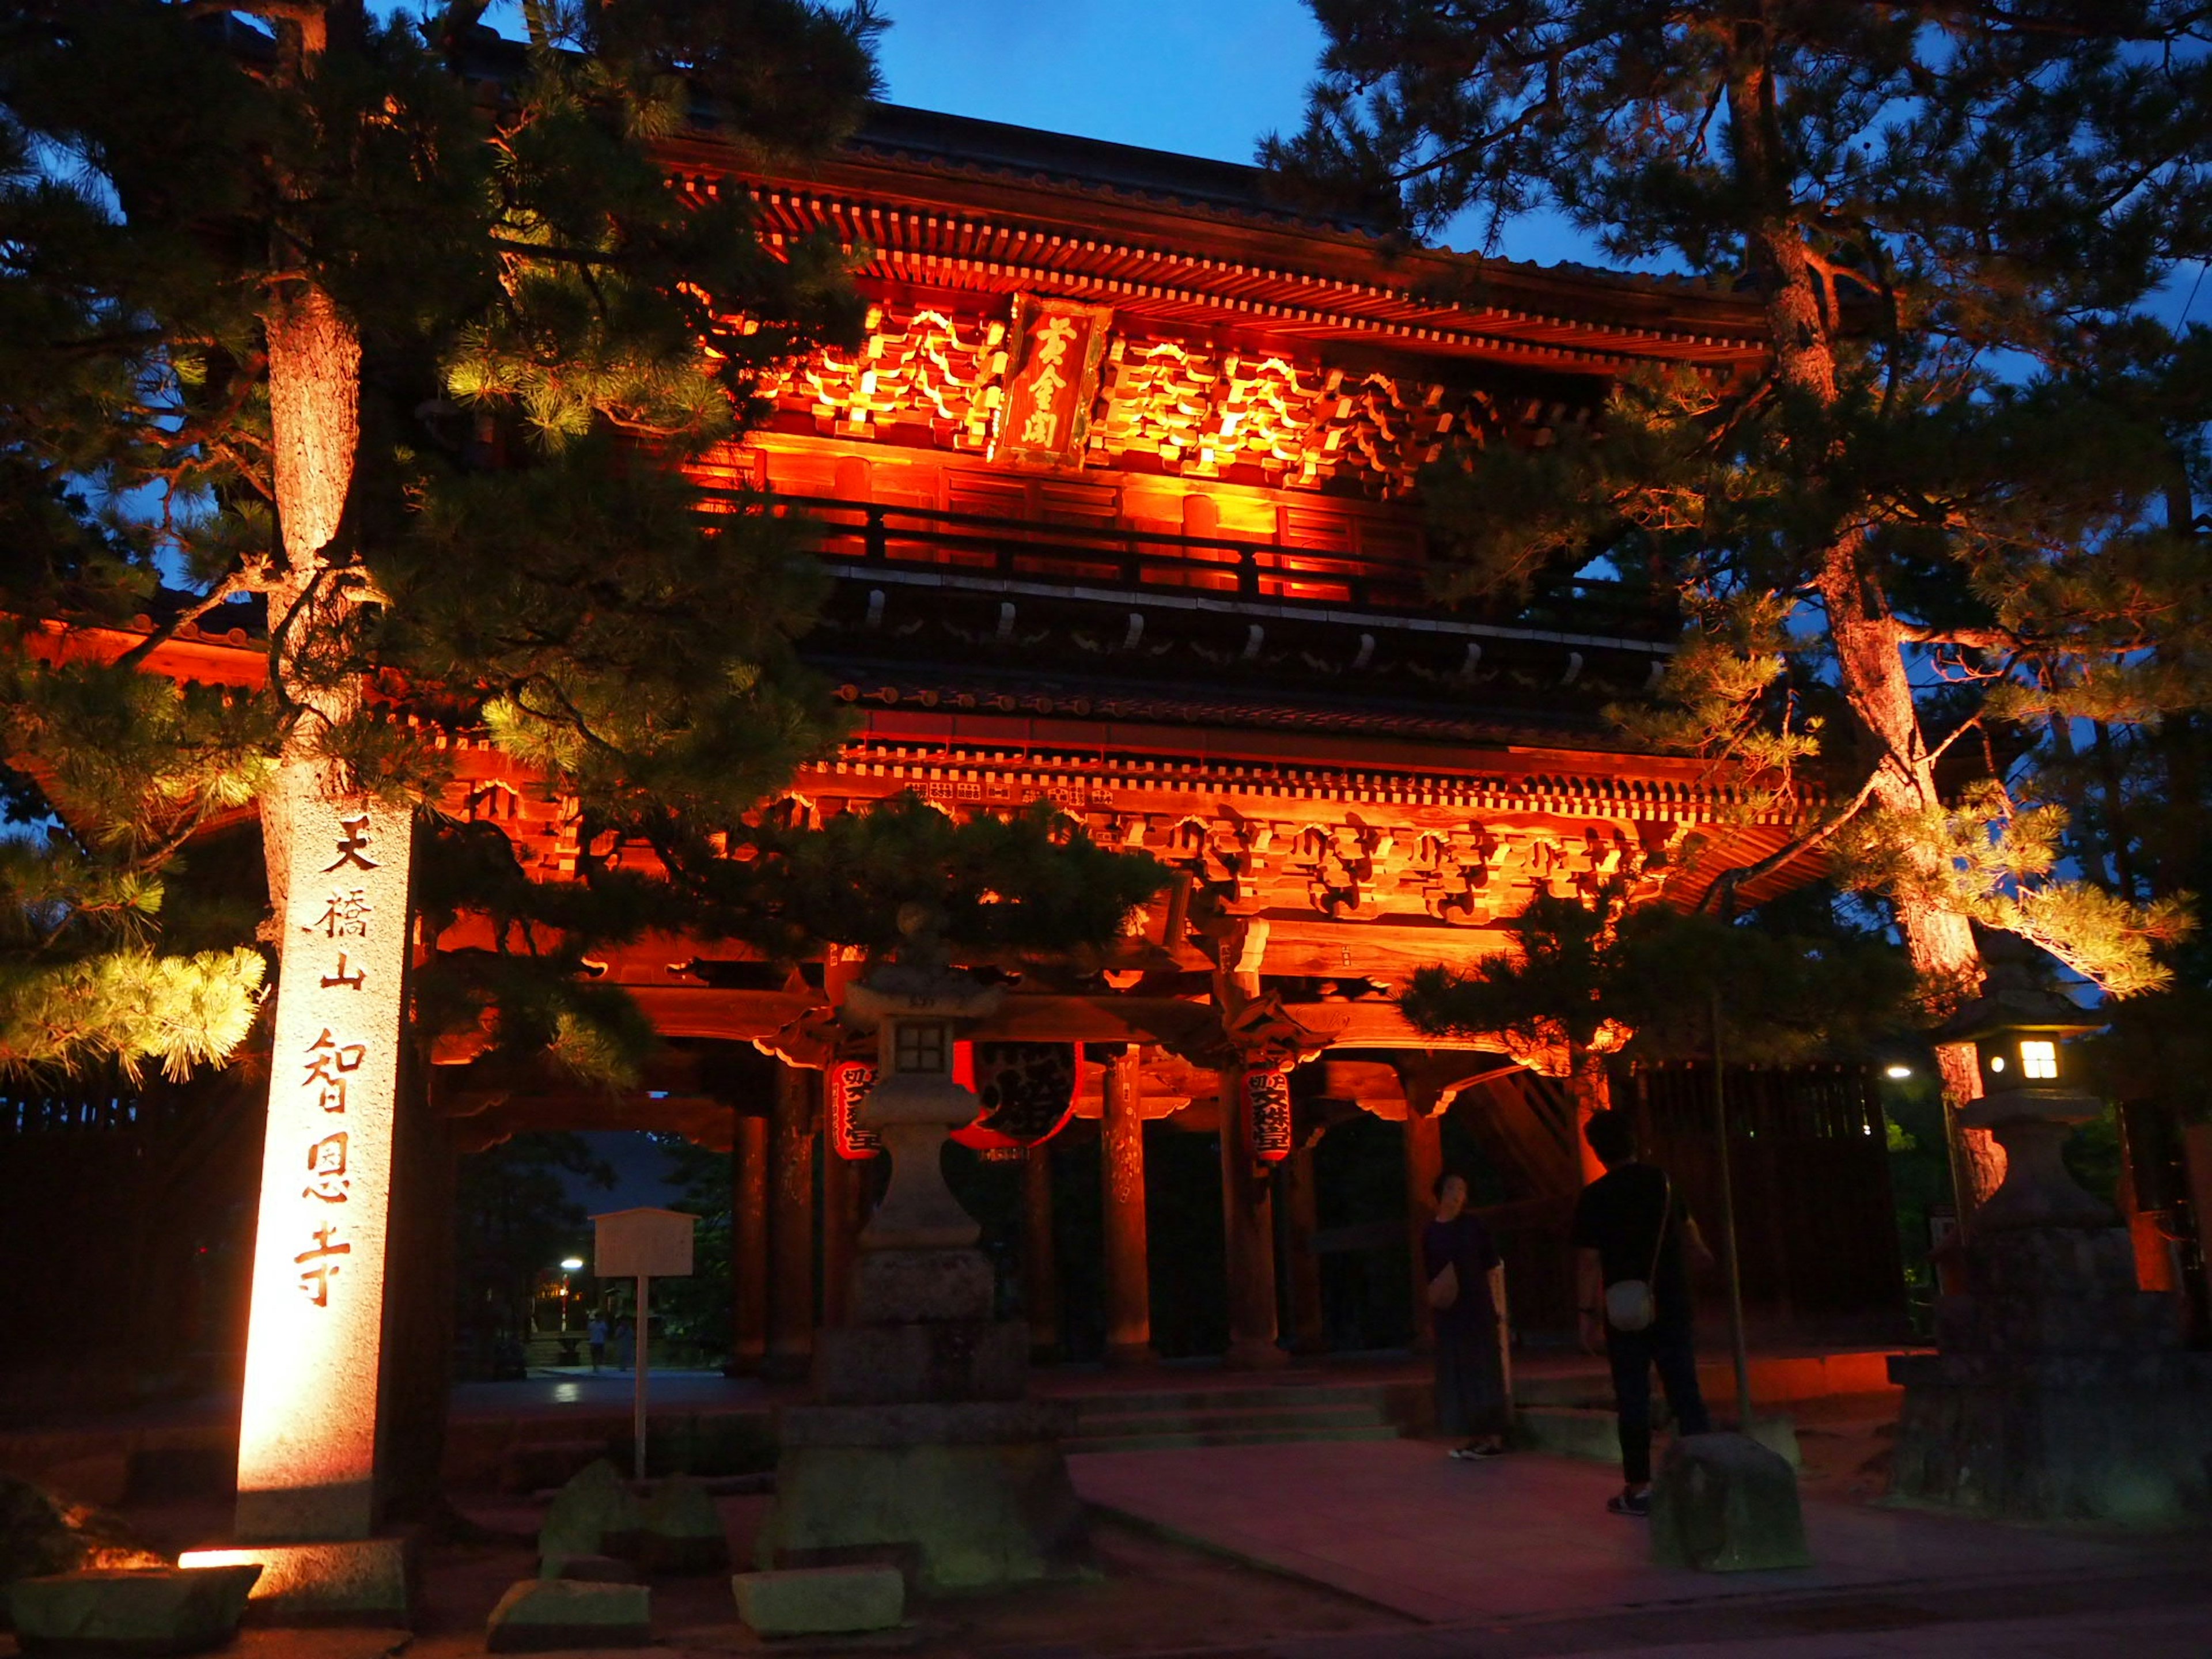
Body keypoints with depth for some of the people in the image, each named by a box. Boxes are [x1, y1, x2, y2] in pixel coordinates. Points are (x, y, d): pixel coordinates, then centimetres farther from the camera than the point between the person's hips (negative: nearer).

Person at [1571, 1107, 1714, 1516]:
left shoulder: (1595, 1197, -9)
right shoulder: (1661, 1181, 5)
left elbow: (1588, 1260, -12)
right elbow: (1687, 1227, 24)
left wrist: (1587, 1314, -6)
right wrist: (1703, 1254, 43)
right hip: (1673, 1306, 4)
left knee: (1633, 1398, 3)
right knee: (1685, 1391, 8)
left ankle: (1639, 1488, 6)